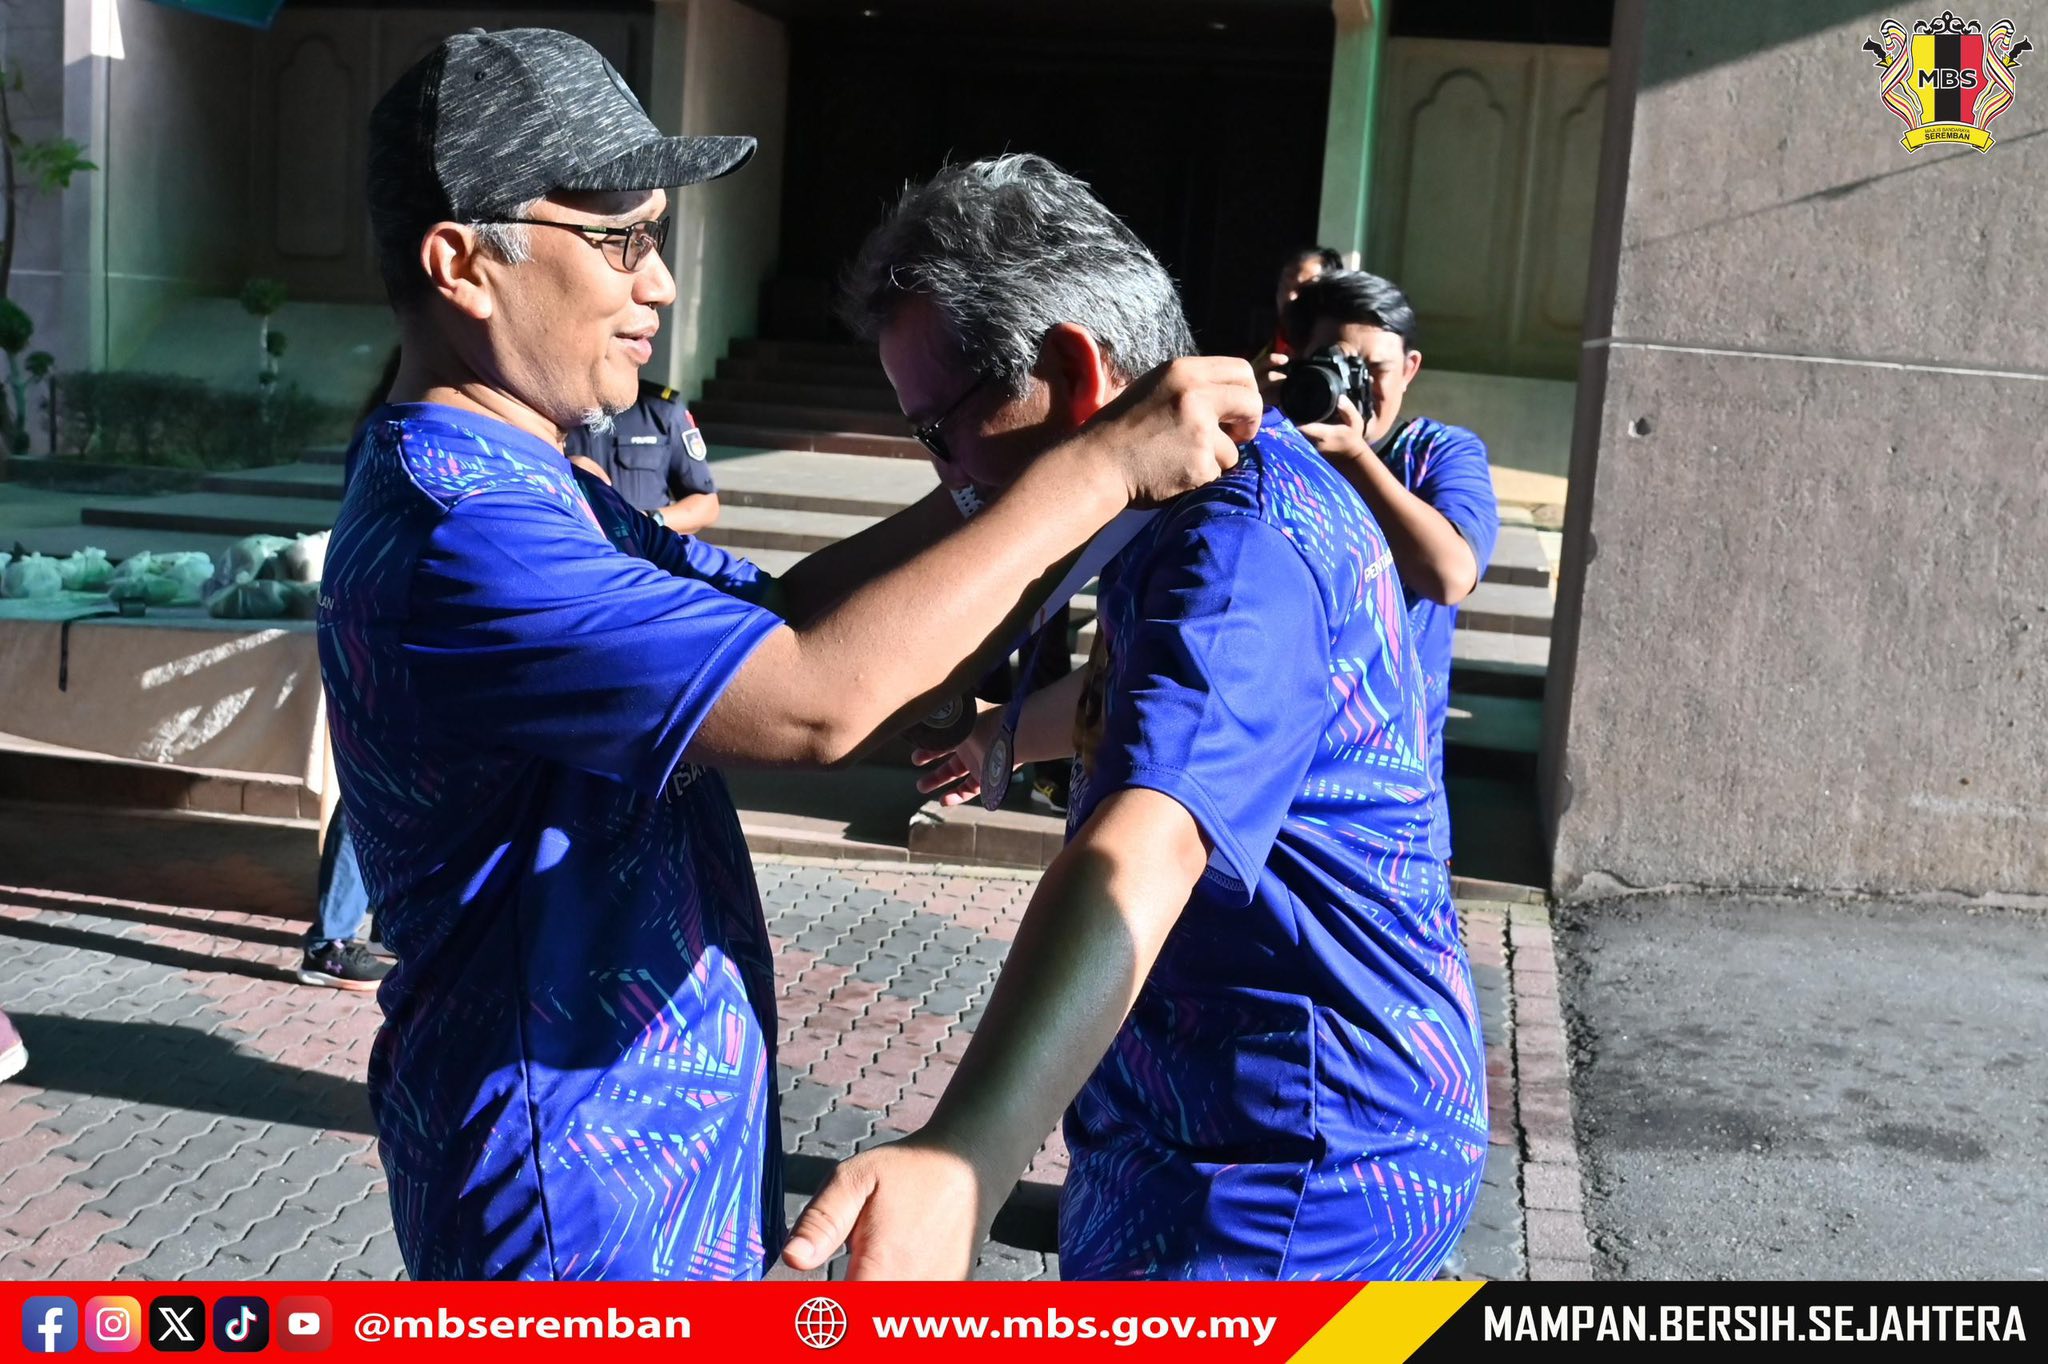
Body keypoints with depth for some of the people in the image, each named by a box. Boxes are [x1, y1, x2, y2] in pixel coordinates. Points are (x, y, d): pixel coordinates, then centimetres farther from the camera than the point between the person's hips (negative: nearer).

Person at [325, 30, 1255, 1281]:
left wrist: (1007, 480, -7)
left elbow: (775, 611, 7)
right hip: (575, 1182, -9)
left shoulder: (509, 484, 7)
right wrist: (1099, 466, -26)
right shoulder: (448, 531, -26)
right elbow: (819, 699, -34)